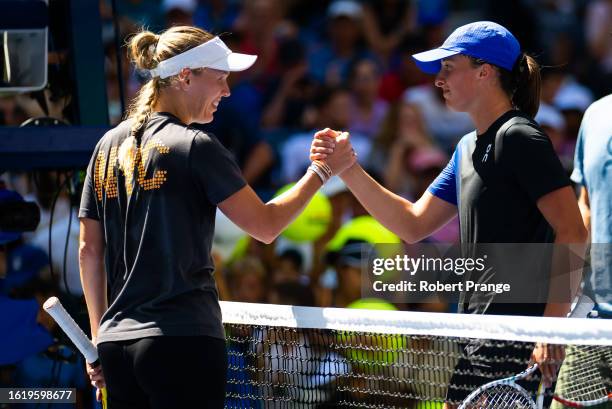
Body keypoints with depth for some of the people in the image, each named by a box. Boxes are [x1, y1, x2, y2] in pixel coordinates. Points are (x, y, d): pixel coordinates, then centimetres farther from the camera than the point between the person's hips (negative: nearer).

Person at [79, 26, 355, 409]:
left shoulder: (109, 145, 12)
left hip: (116, 344, 6)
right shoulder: (196, 147, -8)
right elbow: (265, 226, -7)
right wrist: (321, 171, 4)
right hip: (183, 342, -6)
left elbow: (89, 250, 14)